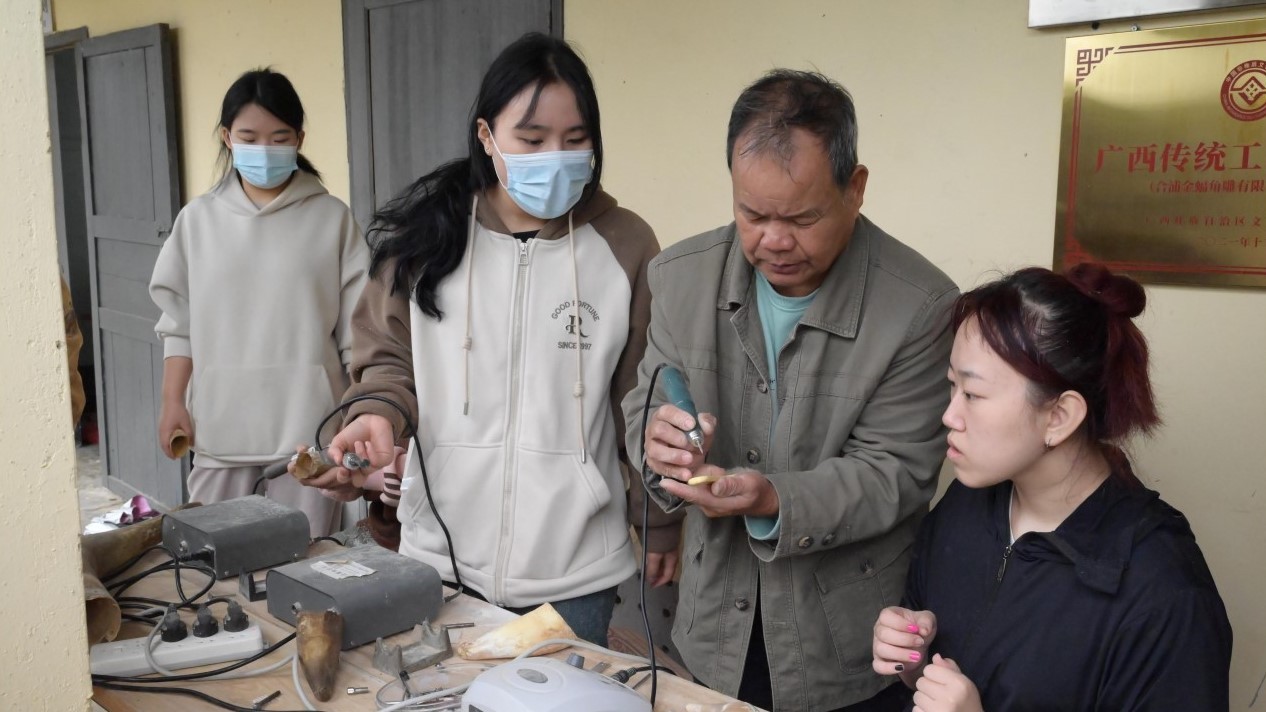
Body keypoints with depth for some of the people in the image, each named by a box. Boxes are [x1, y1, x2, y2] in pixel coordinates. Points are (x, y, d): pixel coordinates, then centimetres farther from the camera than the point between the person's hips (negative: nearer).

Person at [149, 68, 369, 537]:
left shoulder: (332, 219, -2)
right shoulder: (198, 219, 5)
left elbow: (358, 328, -1)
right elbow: (180, 323, 9)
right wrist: (173, 403, 4)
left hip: (307, 424, -2)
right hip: (219, 425, 2)